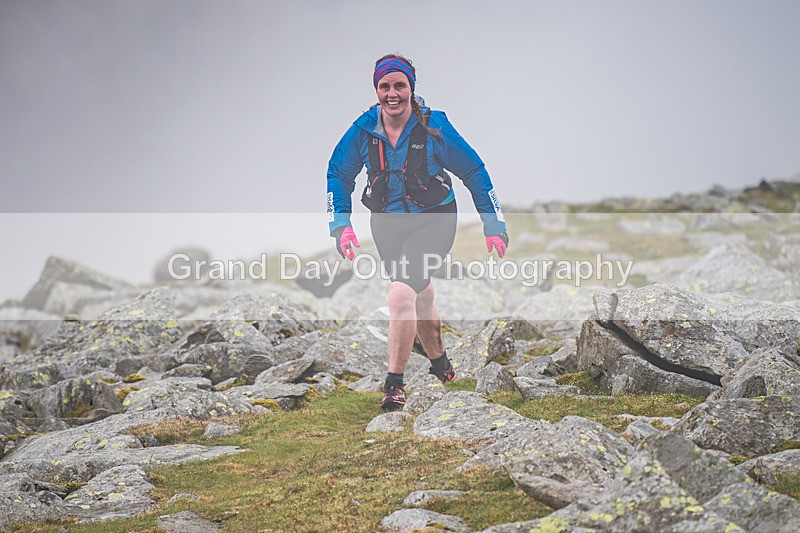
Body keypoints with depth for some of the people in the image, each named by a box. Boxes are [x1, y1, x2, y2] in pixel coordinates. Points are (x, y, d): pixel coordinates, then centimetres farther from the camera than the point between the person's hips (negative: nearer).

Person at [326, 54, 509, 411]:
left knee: (401, 294, -23)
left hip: (433, 221, -4)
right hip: (387, 224, 4)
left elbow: (474, 172, -6)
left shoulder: (433, 127, -16)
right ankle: (440, 364, 46)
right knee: (421, 297, 19)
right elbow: (338, 174, 6)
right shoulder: (364, 129, -8)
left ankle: (395, 384, -14)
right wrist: (340, 223, -6)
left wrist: (494, 226, -4)